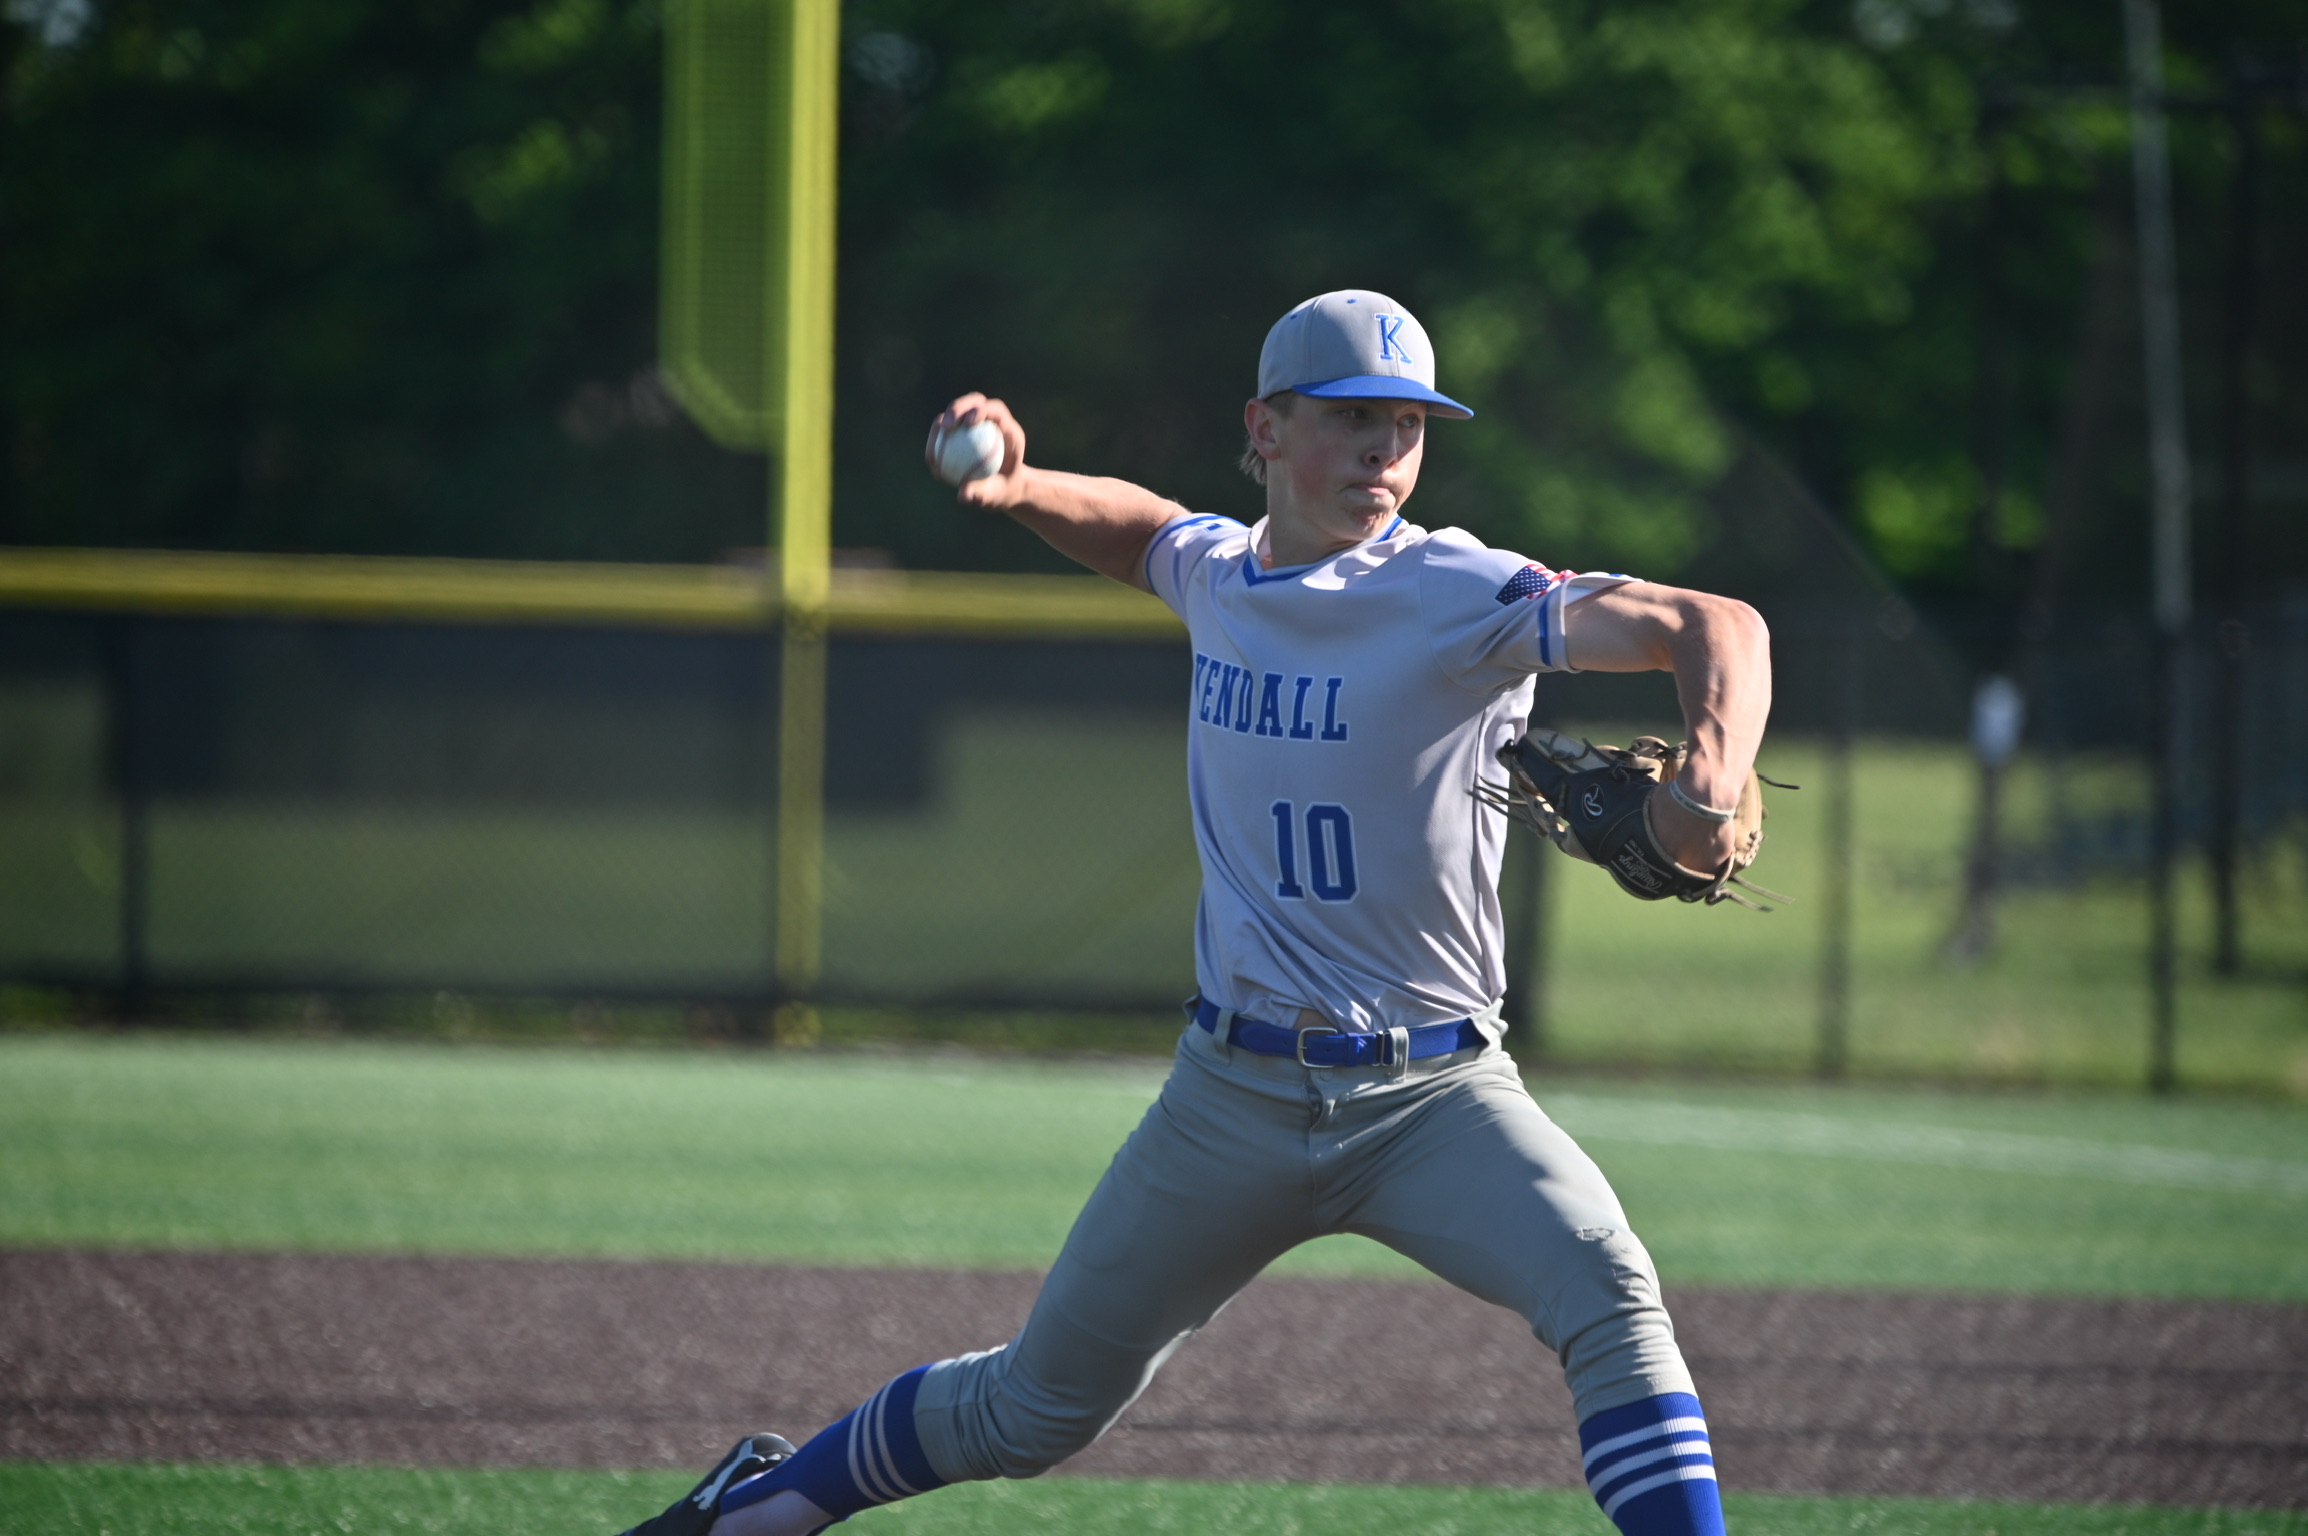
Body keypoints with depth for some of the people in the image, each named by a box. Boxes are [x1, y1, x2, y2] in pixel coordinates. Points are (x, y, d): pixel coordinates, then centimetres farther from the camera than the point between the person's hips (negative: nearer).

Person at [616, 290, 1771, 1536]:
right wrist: (1021, 488, 6)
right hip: (1235, 1092, 4)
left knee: (1609, 1295, -30)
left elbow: (1718, 629, -28)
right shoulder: (1217, 570, 3)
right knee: (1036, 1409, 12)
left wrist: (1707, 790, -48)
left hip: (1431, 1097, -3)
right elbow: (1135, 529, 29)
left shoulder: (1457, 599, -15)